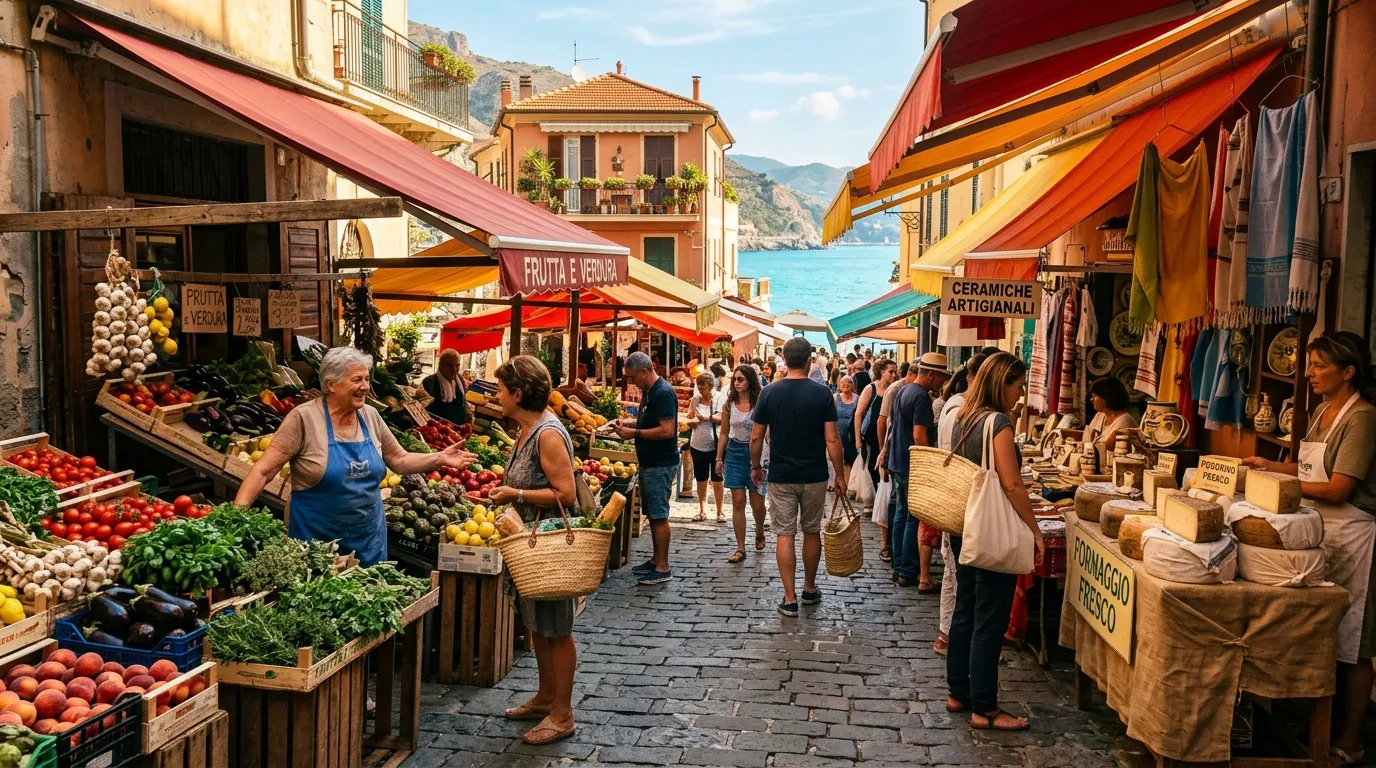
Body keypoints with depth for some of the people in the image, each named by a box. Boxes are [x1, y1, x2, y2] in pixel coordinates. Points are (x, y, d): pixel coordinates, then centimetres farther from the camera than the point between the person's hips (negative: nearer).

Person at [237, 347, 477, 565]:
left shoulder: (371, 416, 2)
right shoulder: (303, 418, -13)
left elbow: (400, 461, 11)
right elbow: (263, 471, -13)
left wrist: (440, 459, -3)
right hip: (316, 540, -5)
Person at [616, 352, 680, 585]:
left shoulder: (663, 393, -19)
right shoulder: (649, 392, 12)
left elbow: (667, 430, -25)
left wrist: (635, 432, -19)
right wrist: (629, 422, 7)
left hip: (661, 465, -10)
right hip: (649, 462, 10)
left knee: (659, 515, -5)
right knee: (652, 514, 15)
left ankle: (663, 568, 2)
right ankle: (656, 560, 24)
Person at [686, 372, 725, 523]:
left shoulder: (720, 398, -6)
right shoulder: (695, 399, 6)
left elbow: (722, 418, -17)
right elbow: (690, 420, 10)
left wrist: (704, 417, -16)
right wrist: (692, 421, -12)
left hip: (716, 445, -4)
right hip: (698, 445, 4)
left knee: (717, 480, 5)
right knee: (701, 480, 11)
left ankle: (719, 512, 13)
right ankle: (702, 511, 21)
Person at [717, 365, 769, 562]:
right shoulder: (729, 405, 5)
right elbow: (724, 434, 11)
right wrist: (719, 458, 8)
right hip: (735, 453, 3)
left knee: (757, 503, 4)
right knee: (738, 502, 1)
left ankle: (759, 532, 37)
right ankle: (740, 548, 7)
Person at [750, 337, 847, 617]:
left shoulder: (770, 392, -5)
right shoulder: (822, 393, -8)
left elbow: (756, 437, -1)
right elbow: (832, 439, -9)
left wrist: (755, 466, 14)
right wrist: (840, 474, 2)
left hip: (781, 476, 0)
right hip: (814, 476, 0)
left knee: (784, 535, 3)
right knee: (812, 532, 16)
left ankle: (790, 599, 3)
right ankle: (810, 589, 29)